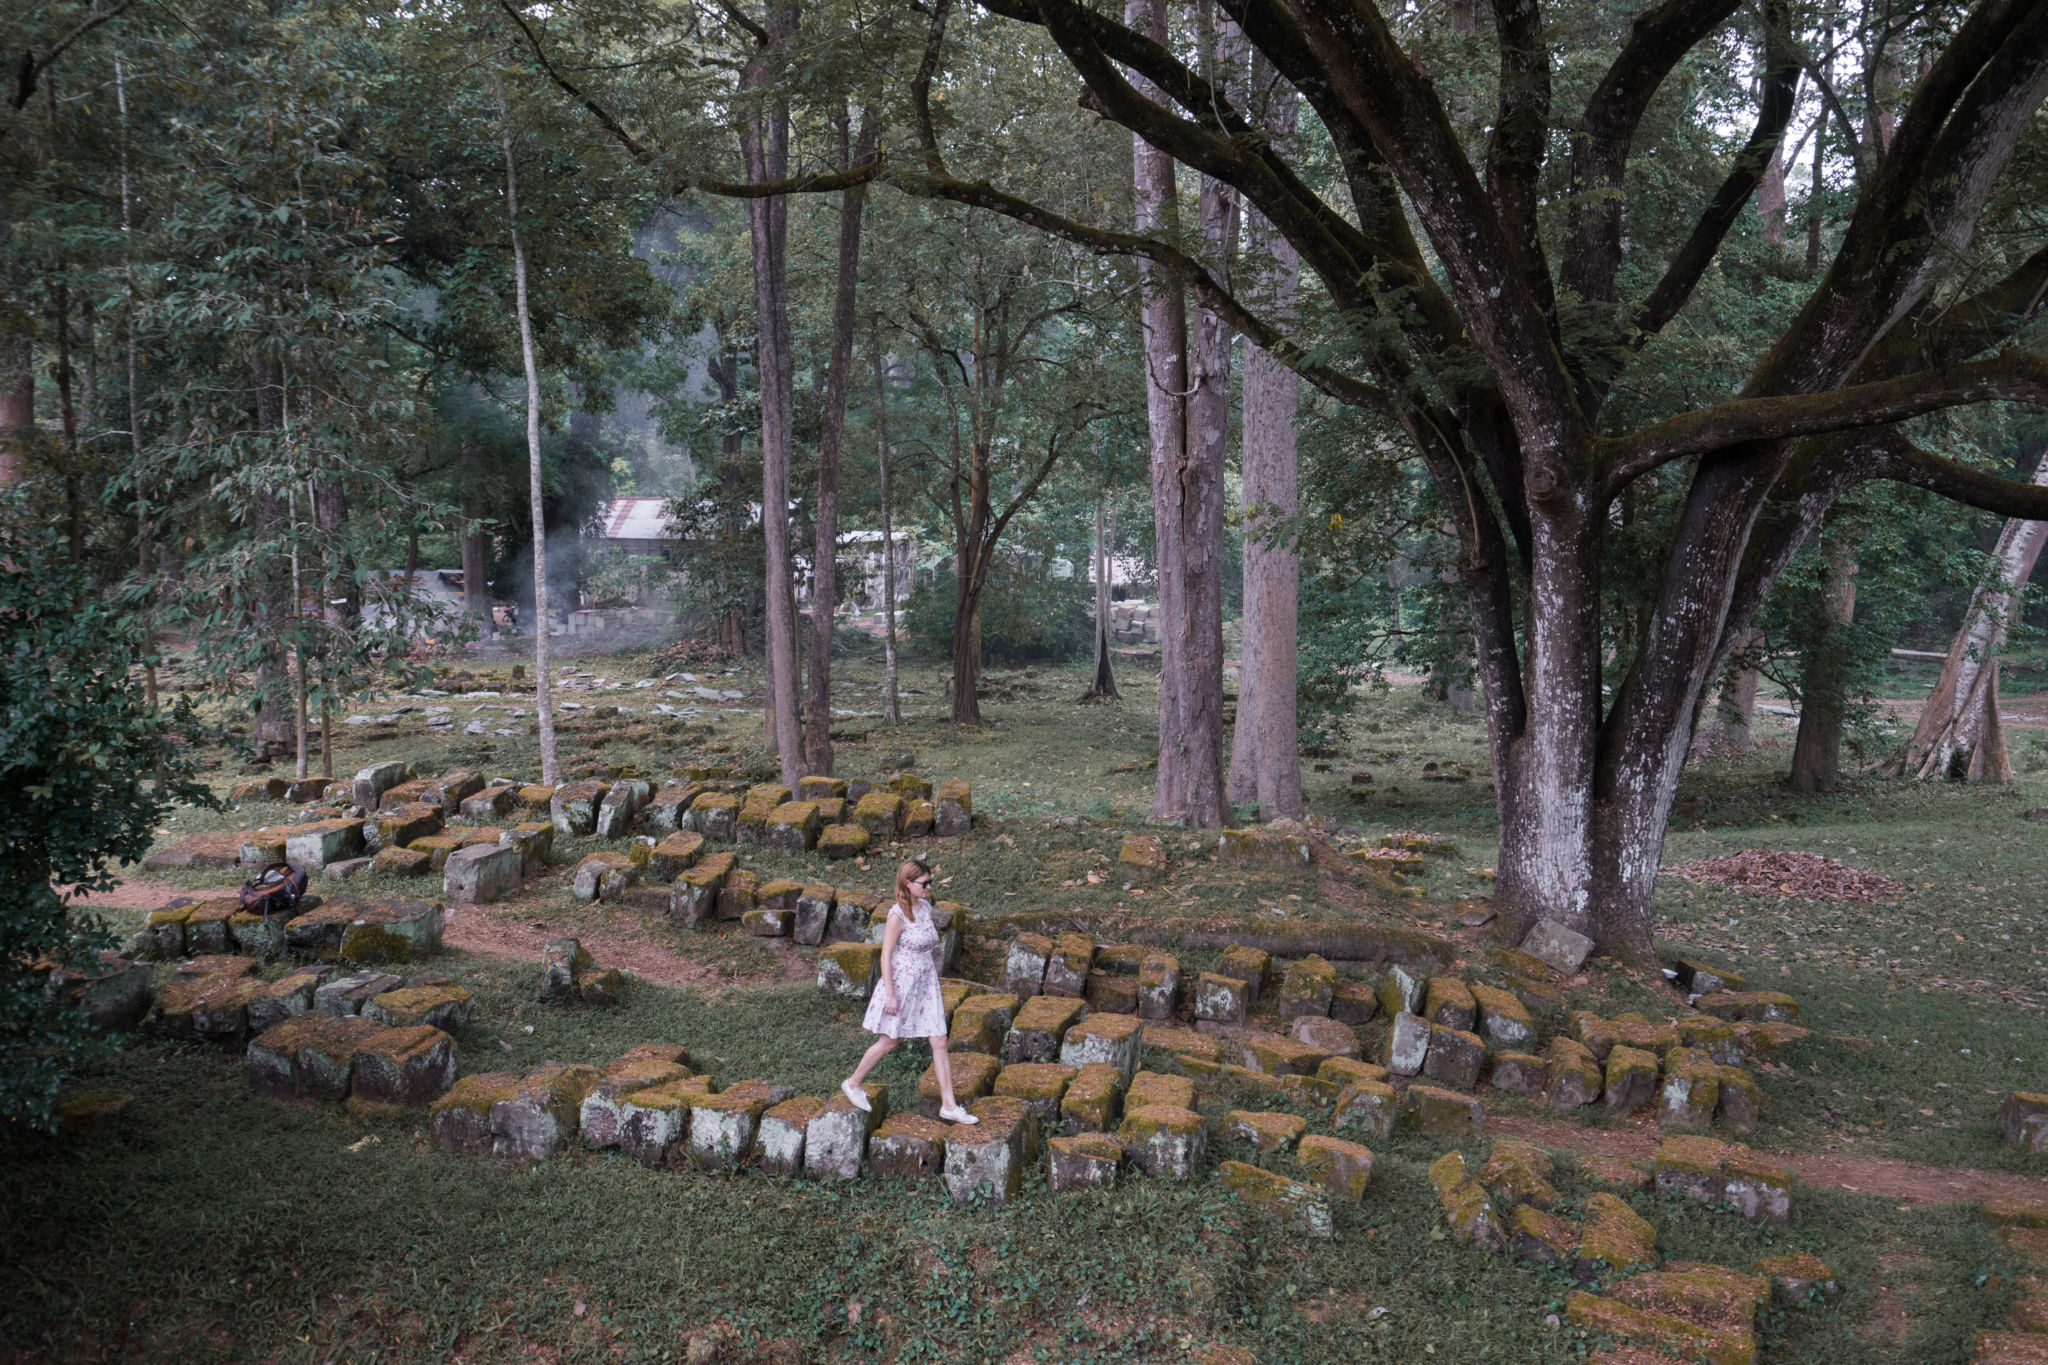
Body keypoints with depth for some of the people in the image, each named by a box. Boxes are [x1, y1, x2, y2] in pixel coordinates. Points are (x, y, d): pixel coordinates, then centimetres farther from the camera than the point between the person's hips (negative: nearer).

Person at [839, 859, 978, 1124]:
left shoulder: (925, 907, 4)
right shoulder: (898, 914, -17)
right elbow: (886, 956, -15)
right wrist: (890, 995, -18)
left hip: (926, 984, 7)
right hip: (902, 984, -7)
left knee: (940, 1043, 4)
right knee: (889, 1042, 8)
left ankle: (949, 1105, 9)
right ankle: (852, 1084, 30)